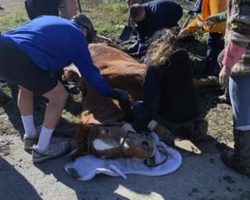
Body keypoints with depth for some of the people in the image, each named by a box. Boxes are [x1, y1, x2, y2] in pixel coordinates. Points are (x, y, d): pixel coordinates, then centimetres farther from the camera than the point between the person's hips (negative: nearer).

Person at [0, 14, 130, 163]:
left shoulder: (49, 19, 33)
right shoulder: (77, 35, 14)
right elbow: (90, 72, 16)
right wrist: (111, 92, 28)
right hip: (20, 58, -8)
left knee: (26, 86, 34)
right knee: (59, 96, 9)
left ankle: (30, 136, 43)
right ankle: (41, 150, 19)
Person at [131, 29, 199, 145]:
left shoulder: (154, 69, -18)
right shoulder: (184, 57, -2)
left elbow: (150, 99, -24)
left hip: (171, 118, -6)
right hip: (192, 114, 6)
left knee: (136, 109, 11)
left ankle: (162, 132, -5)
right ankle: (188, 124, 17)